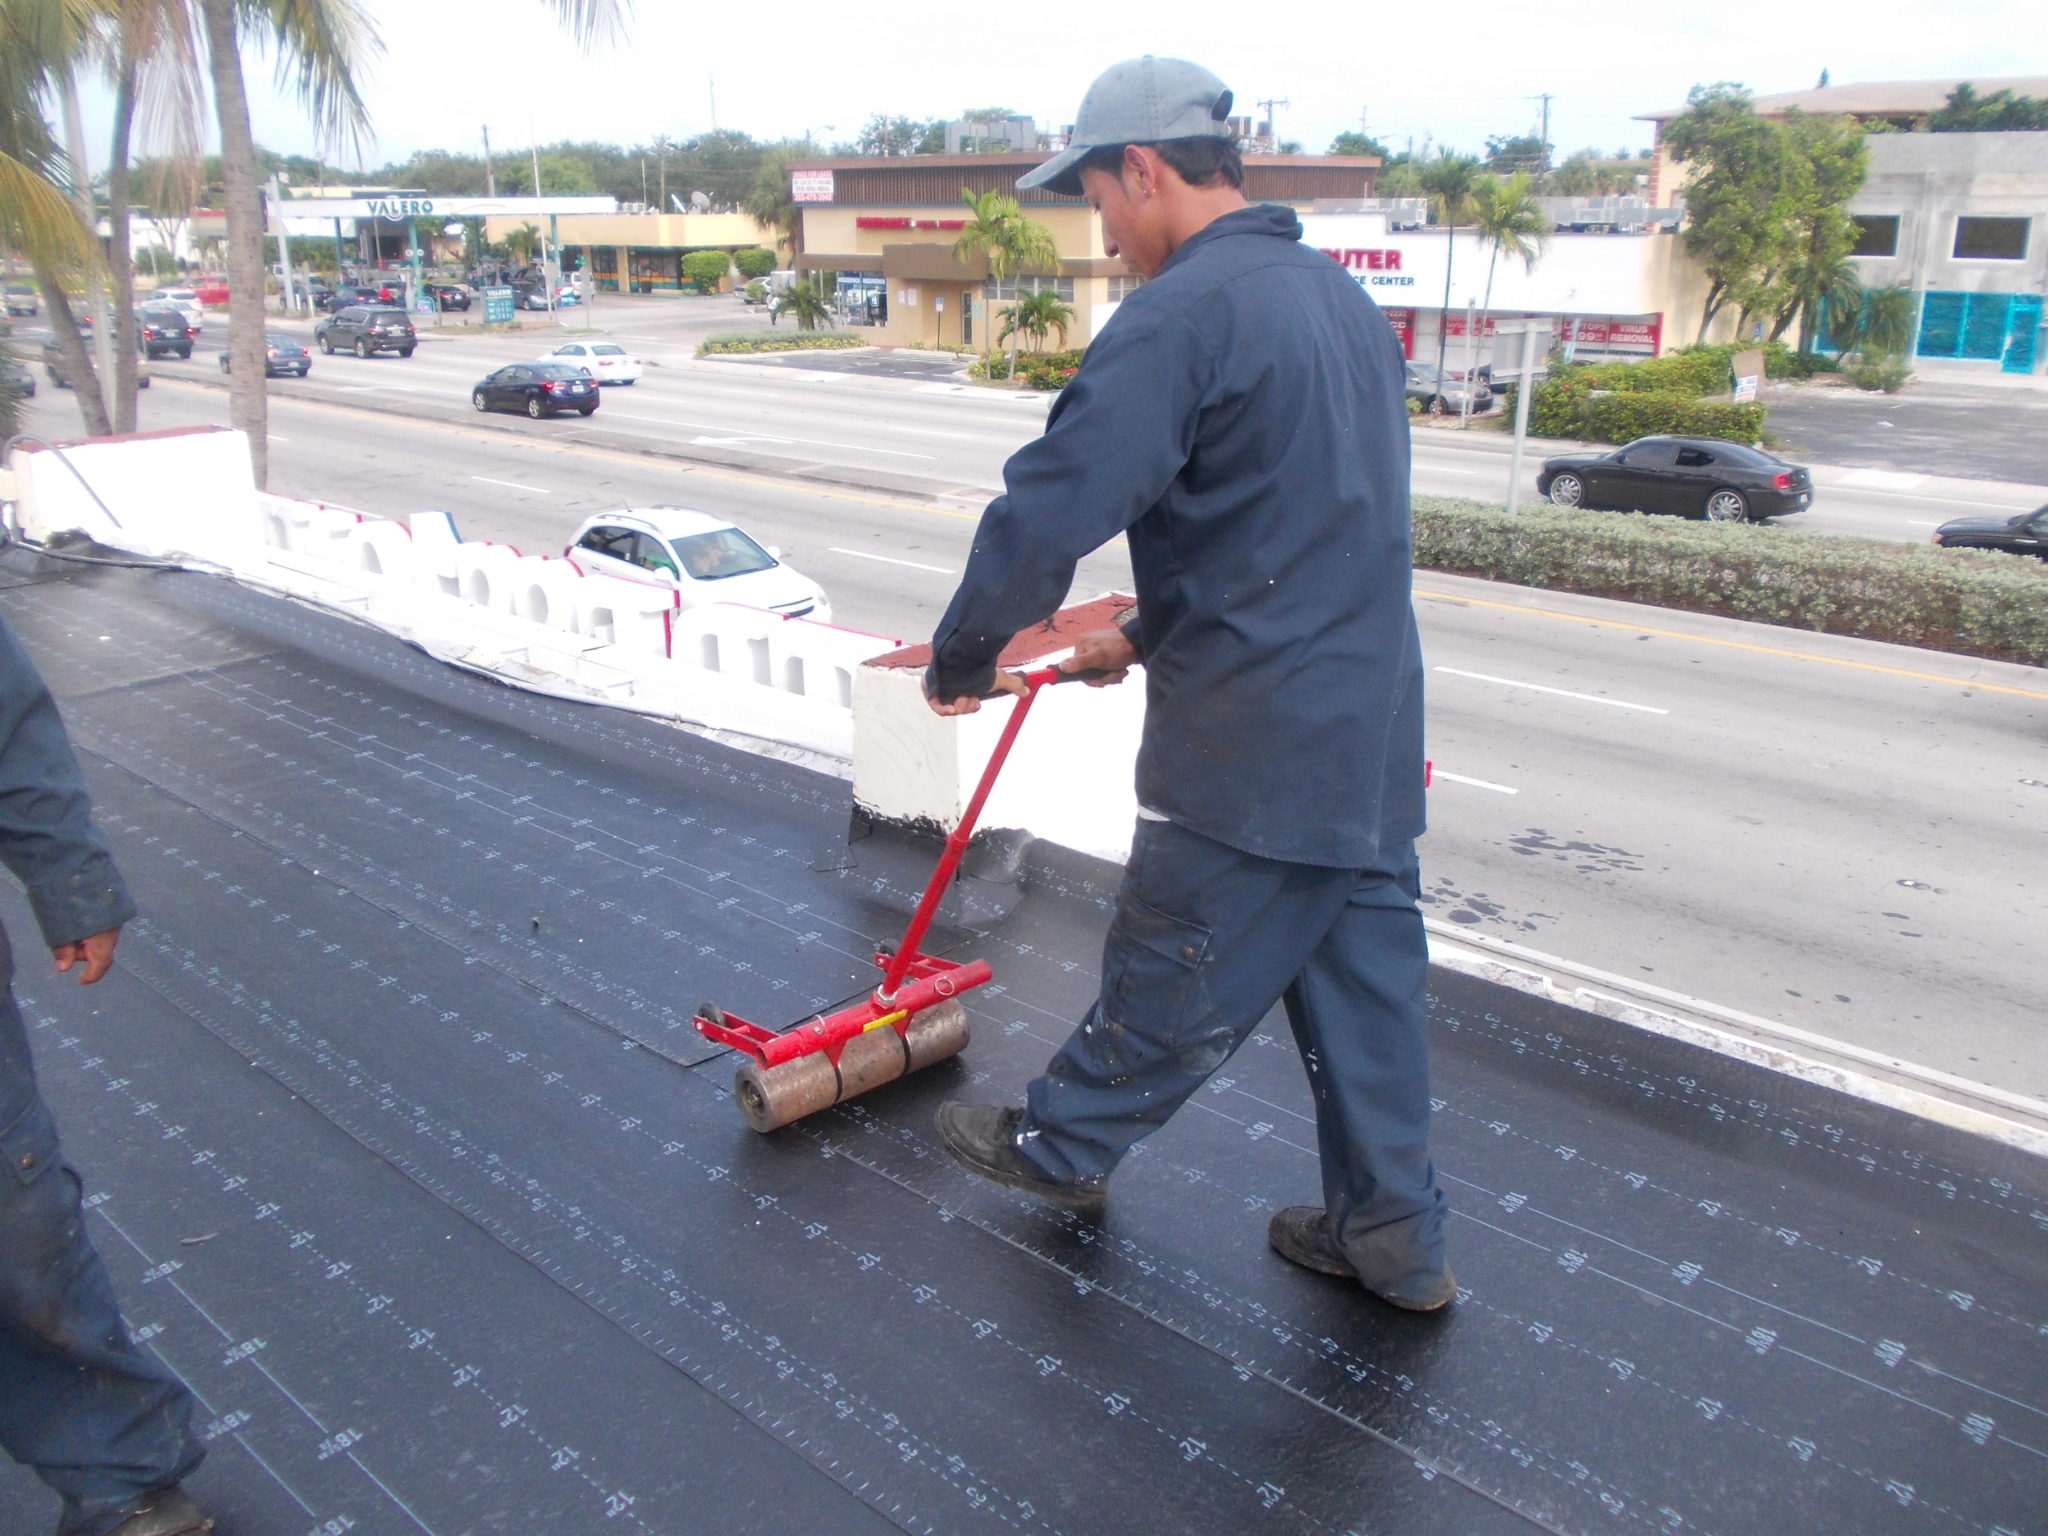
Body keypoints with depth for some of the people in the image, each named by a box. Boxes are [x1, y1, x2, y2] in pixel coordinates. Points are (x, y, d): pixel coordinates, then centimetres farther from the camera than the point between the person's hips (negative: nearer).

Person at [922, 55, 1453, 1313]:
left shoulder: (1182, 313, -16)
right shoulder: (1346, 300, 14)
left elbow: (1049, 510, -20)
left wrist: (961, 662, -4)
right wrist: (1145, 636, 24)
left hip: (1252, 754, -8)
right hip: (1370, 734, 9)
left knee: (1171, 984, 11)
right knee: (1365, 984, 16)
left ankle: (1061, 1145, 34)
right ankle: (1393, 1237, 28)